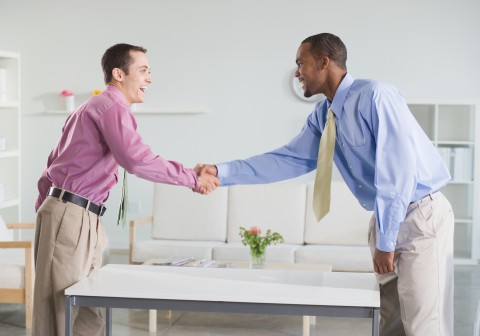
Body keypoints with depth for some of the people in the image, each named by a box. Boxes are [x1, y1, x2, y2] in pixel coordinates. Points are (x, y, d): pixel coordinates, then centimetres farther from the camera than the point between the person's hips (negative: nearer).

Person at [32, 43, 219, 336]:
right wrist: (193, 179, -20)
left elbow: (54, 162, 25)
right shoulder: (111, 106, -10)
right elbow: (137, 159, -27)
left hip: (83, 219, 10)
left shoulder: (96, 107, 22)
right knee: (61, 311, -6)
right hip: (71, 216, -10)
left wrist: (45, 206, 25)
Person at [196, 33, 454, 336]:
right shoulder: (322, 116, 6)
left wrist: (386, 242, -21)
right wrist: (222, 172, -2)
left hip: (421, 216, -8)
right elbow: (288, 161, 5)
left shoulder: (374, 96, -20)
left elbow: (398, 169, -24)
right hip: (387, 218, 8)